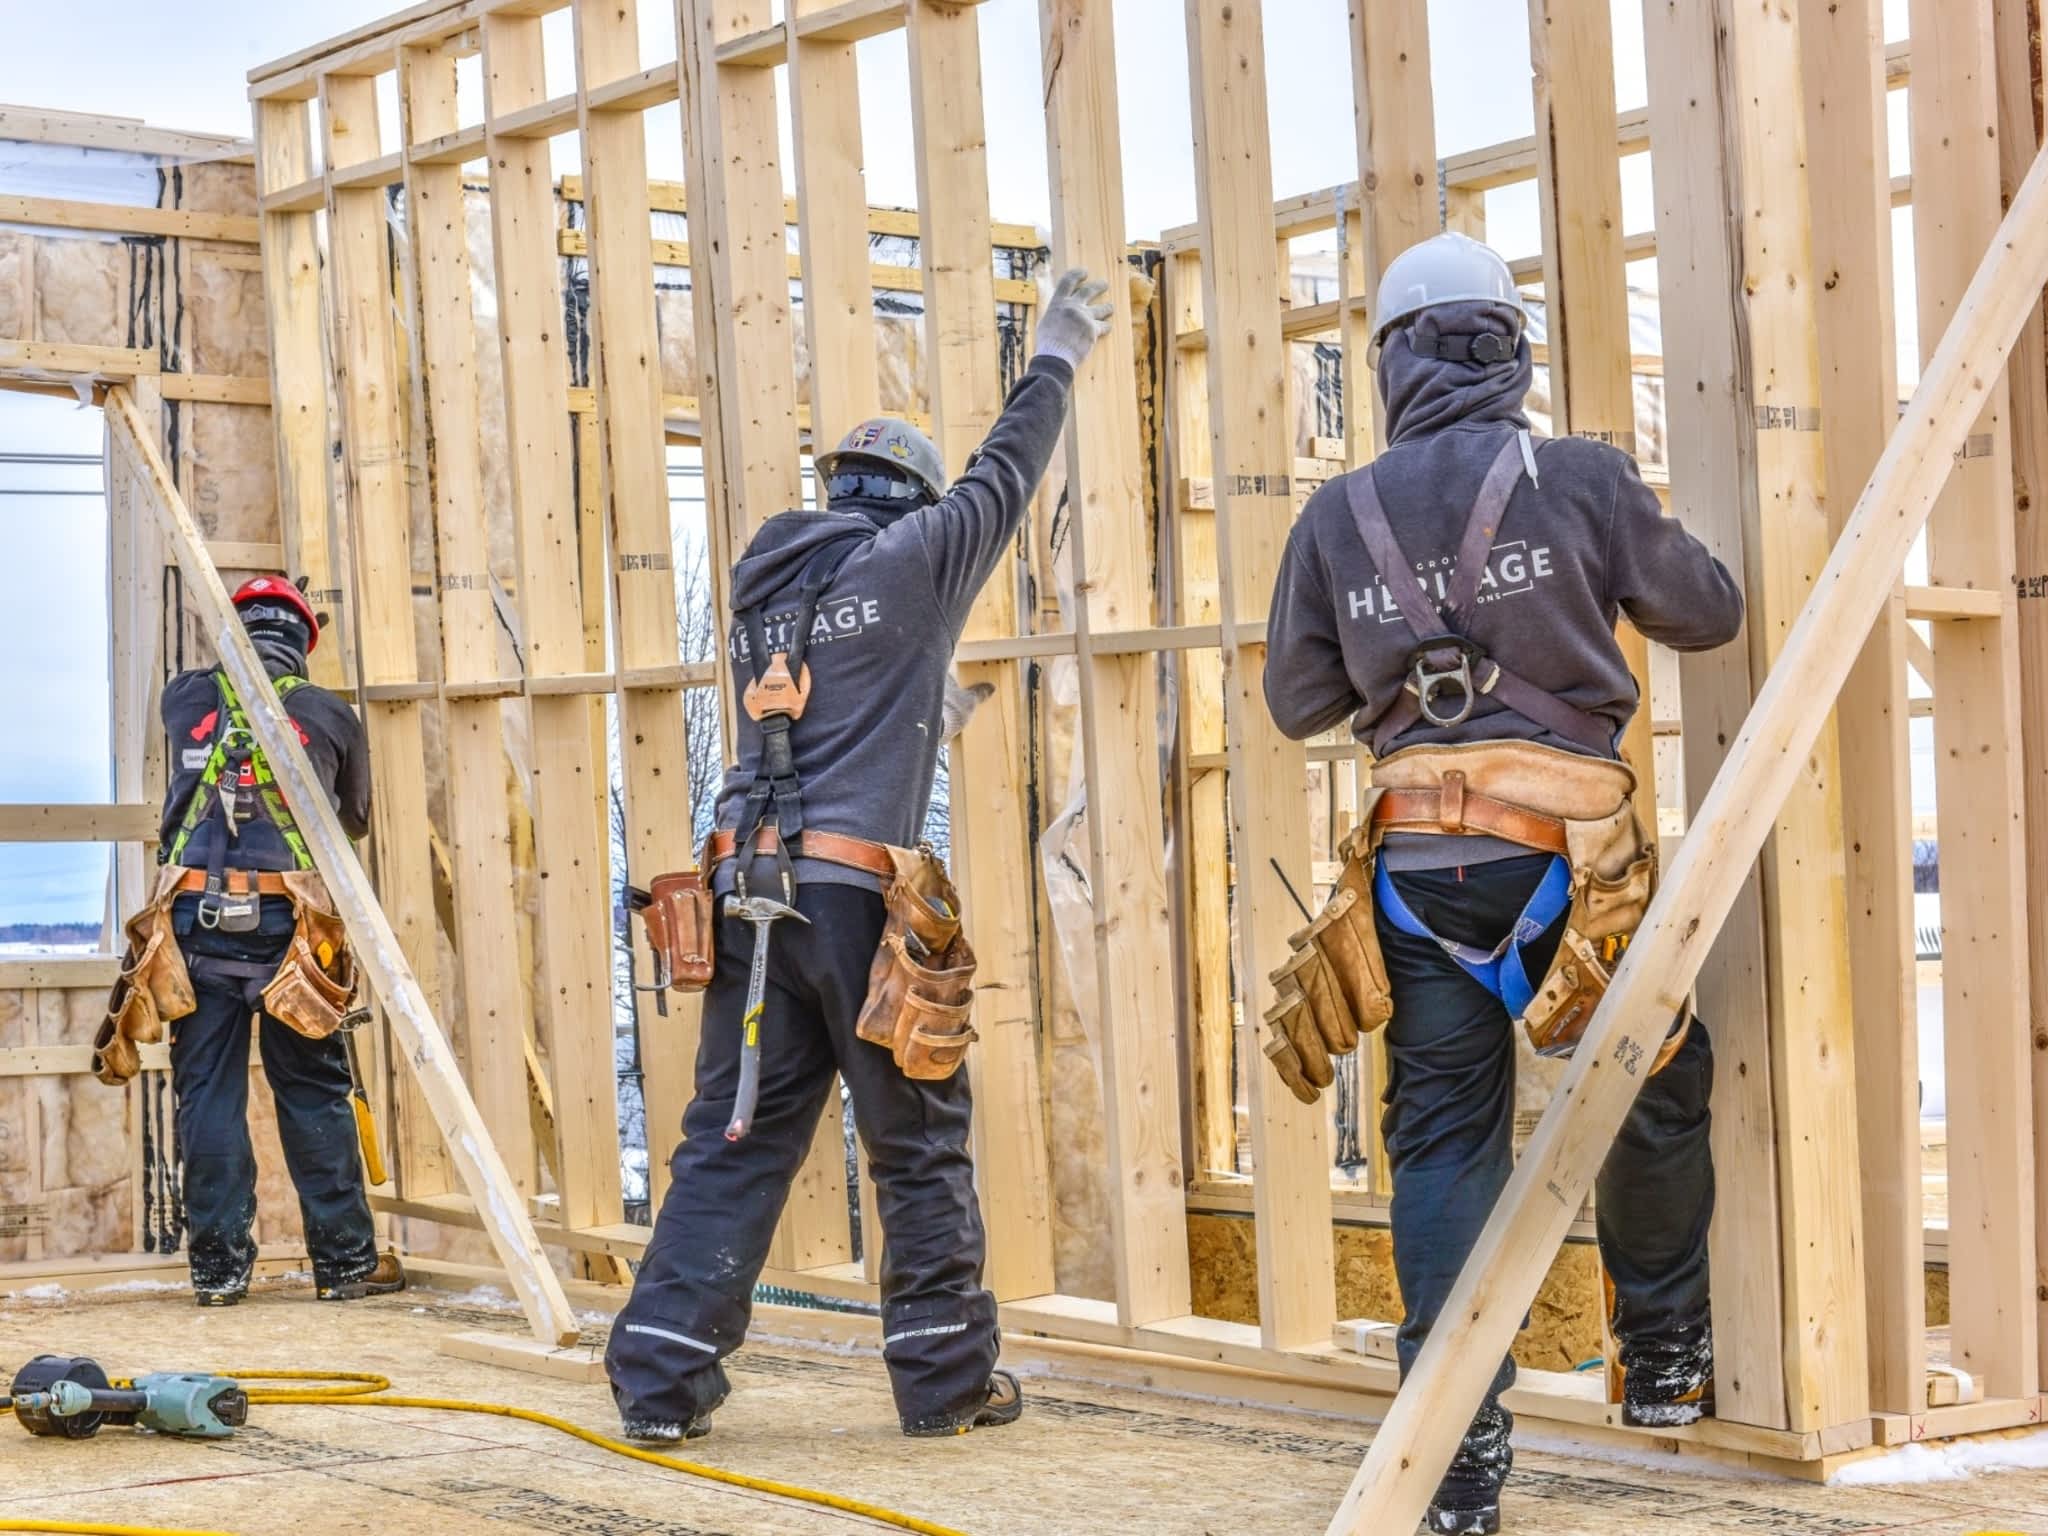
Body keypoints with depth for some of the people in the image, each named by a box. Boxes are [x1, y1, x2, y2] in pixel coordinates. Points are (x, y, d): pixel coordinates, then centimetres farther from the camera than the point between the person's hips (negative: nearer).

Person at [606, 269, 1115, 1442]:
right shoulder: (910, 558, 0)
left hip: (751, 890, 6)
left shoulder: (764, 581, 17)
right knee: (922, 1146, 6)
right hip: (858, 893, -5)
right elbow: (1002, 480, 13)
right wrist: (1057, 359, 26)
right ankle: (948, 1377, 12)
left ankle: (662, 1377, 1)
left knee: (735, 1138, 6)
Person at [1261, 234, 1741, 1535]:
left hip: (1419, 865, 2)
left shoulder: (1338, 517, 4)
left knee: (1445, 1141, 6)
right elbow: (1709, 615, 10)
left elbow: (1297, 703, 12)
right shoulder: (1583, 479, -3)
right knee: (1657, 1089, 21)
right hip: (1565, 845, -2)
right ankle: (1666, 1359, 30)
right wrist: (1637, 548, 29)